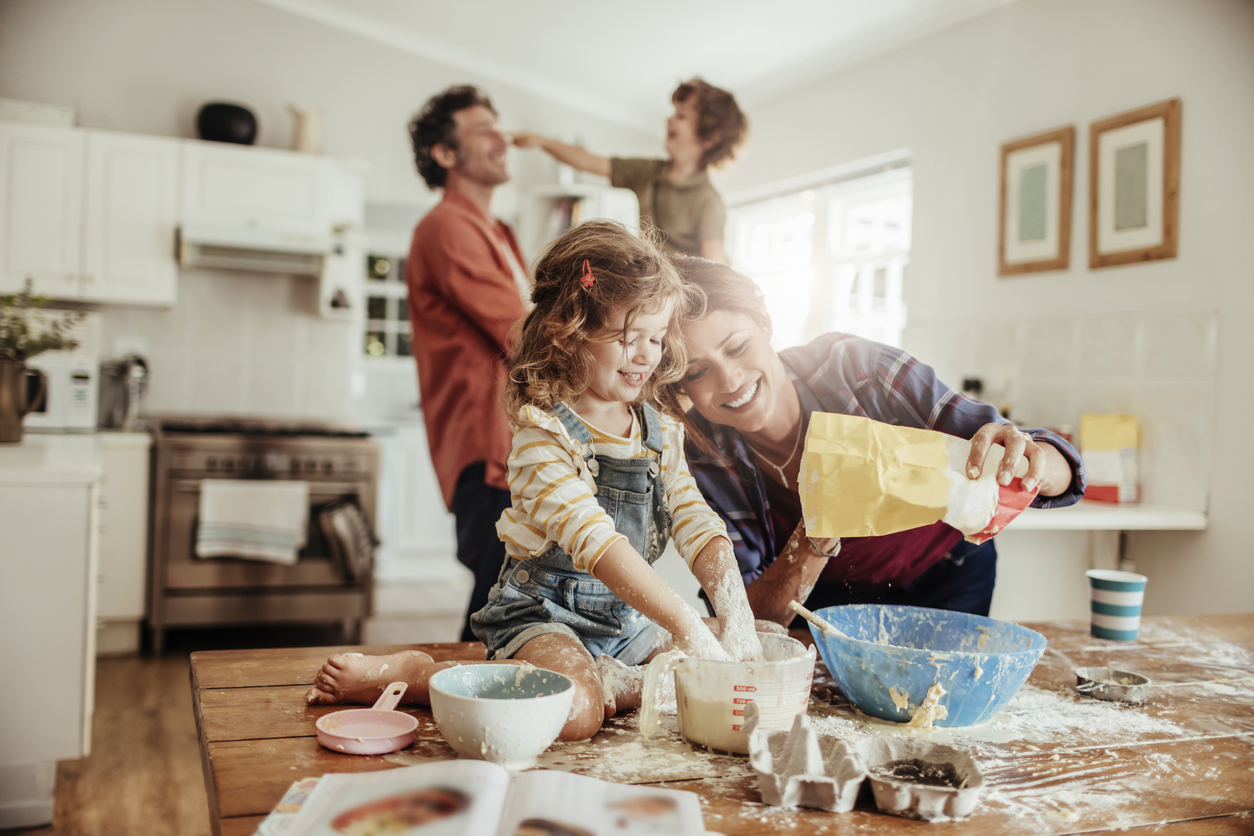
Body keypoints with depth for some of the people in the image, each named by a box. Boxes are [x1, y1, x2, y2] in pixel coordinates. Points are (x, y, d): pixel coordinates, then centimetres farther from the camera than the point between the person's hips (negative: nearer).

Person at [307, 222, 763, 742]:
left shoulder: (660, 433, 6)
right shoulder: (543, 431, -17)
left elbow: (696, 524, 0)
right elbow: (592, 539, -28)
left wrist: (734, 610, -19)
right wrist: (686, 625, -35)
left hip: (629, 617, 7)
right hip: (544, 611, -7)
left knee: (734, 675, -5)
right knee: (574, 710, -33)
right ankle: (407, 674, -14)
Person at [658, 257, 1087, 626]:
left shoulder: (854, 367, -29)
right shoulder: (702, 460, -23)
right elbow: (751, 616, -24)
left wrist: (1033, 462, -50)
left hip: (946, 569, -1)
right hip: (828, 596, 1)